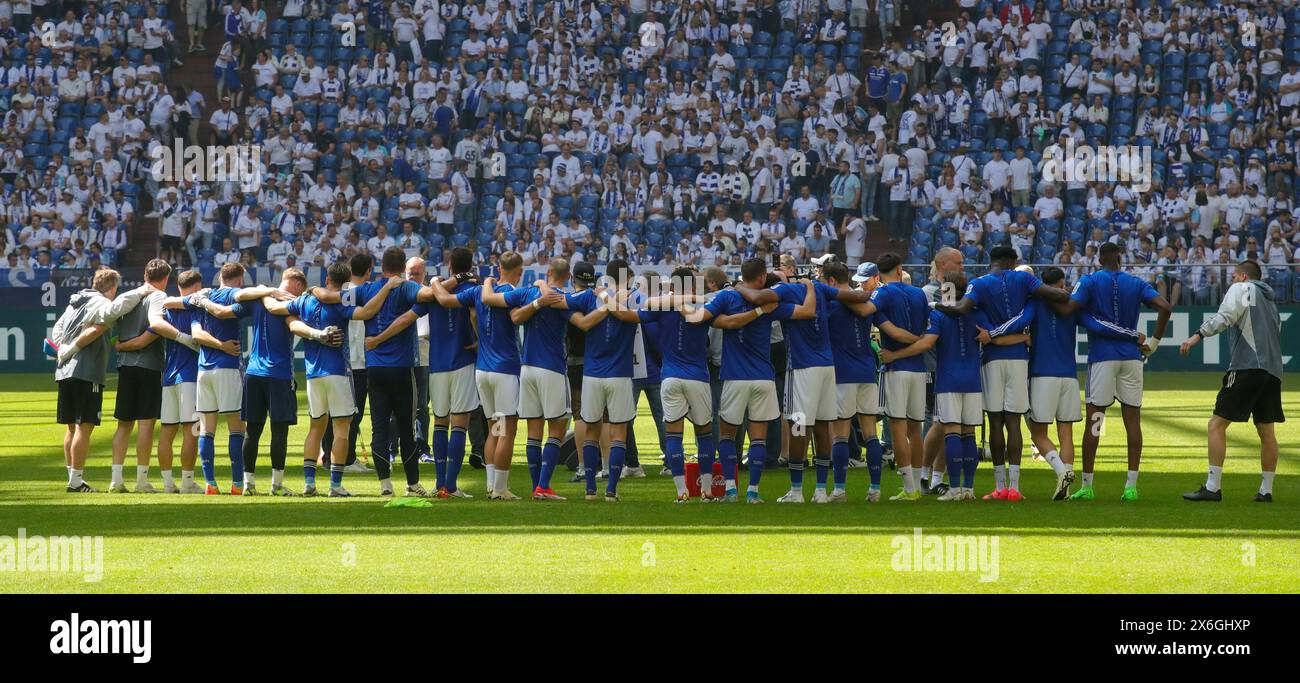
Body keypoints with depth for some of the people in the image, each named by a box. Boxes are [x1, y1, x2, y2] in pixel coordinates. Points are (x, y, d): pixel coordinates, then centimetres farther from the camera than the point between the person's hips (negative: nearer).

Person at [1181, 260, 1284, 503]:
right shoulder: (1270, 299, 29)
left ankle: (1212, 487, -12)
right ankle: (1266, 490, 10)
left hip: (1247, 365, -8)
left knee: (1217, 424, -6)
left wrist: (1198, 335, -18)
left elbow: (1225, 316, -11)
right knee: (1267, 431, 11)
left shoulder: (1242, 288, 5)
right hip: (1273, 370, 8)